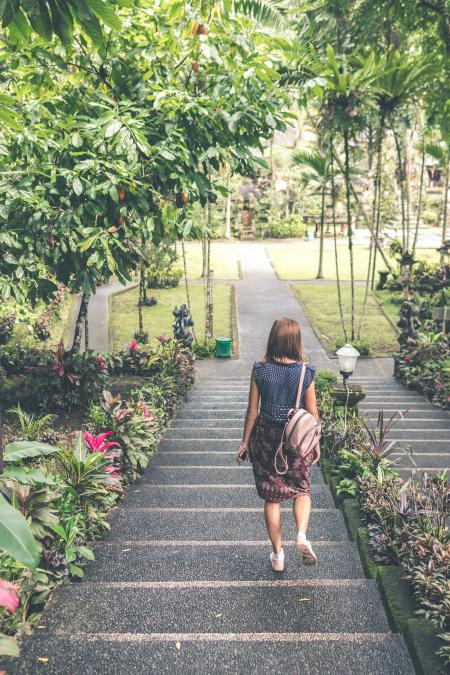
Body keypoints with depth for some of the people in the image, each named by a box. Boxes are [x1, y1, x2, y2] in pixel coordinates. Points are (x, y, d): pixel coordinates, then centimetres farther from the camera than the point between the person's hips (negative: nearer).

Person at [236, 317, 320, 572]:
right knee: (302, 489, 21)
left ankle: (278, 554, 22)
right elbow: (313, 413, -4)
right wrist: (316, 443, 10)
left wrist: (245, 442, 7)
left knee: (272, 496, 13)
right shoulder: (306, 372, -10)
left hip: (266, 438, 0)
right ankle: (302, 535, -2)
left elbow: (252, 411, -5)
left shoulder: (260, 370, -10)